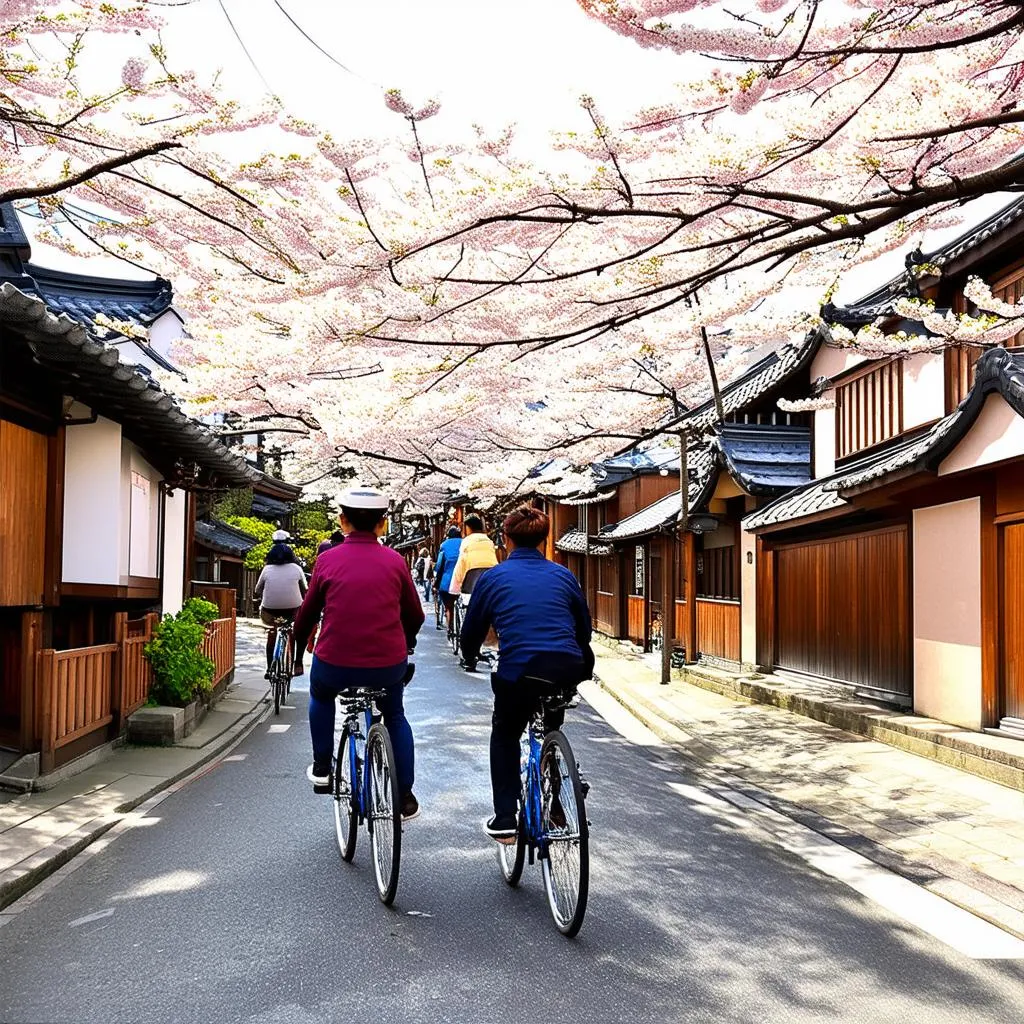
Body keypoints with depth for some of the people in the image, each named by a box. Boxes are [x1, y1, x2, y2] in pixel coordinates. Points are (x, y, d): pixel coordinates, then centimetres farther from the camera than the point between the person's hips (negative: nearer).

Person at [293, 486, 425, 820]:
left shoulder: (328, 560, -1)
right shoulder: (395, 561, 1)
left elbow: (308, 612, 8)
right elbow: (414, 615, 9)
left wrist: (298, 641, 29)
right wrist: (406, 644, 30)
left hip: (334, 663, -1)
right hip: (388, 665, 1)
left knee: (321, 698, 34)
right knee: (395, 717, 28)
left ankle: (322, 768, 33)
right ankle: (405, 797, 26)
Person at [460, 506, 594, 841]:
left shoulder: (493, 578, 8)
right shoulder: (563, 575, 14)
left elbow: (471, 633, 17)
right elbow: (584, 629, 22)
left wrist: (471, 656, 39)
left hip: (518, 672, -2)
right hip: (567, 672, 3)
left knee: (504, 736, 25)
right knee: (551, 734, 32)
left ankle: (504, 820, 16)